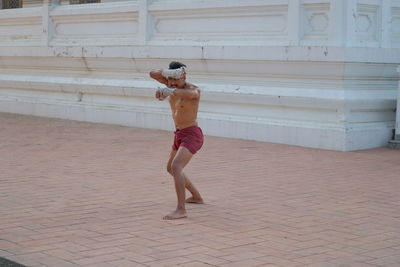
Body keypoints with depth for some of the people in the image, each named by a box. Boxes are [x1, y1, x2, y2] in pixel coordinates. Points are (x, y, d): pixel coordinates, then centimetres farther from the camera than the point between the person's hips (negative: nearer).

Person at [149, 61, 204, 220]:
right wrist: (166, 73, -27)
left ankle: (181, 210, -33)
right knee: (171, 168, 23)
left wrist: (170, 91, -65)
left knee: (176, 166, -27)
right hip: (179, 134, 10)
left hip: (192, 134, -9)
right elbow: (152, 74, -4)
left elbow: (192, 93, -45)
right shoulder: (173, 85, 3)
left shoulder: (193, 89, -19)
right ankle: (197, 197, 39)